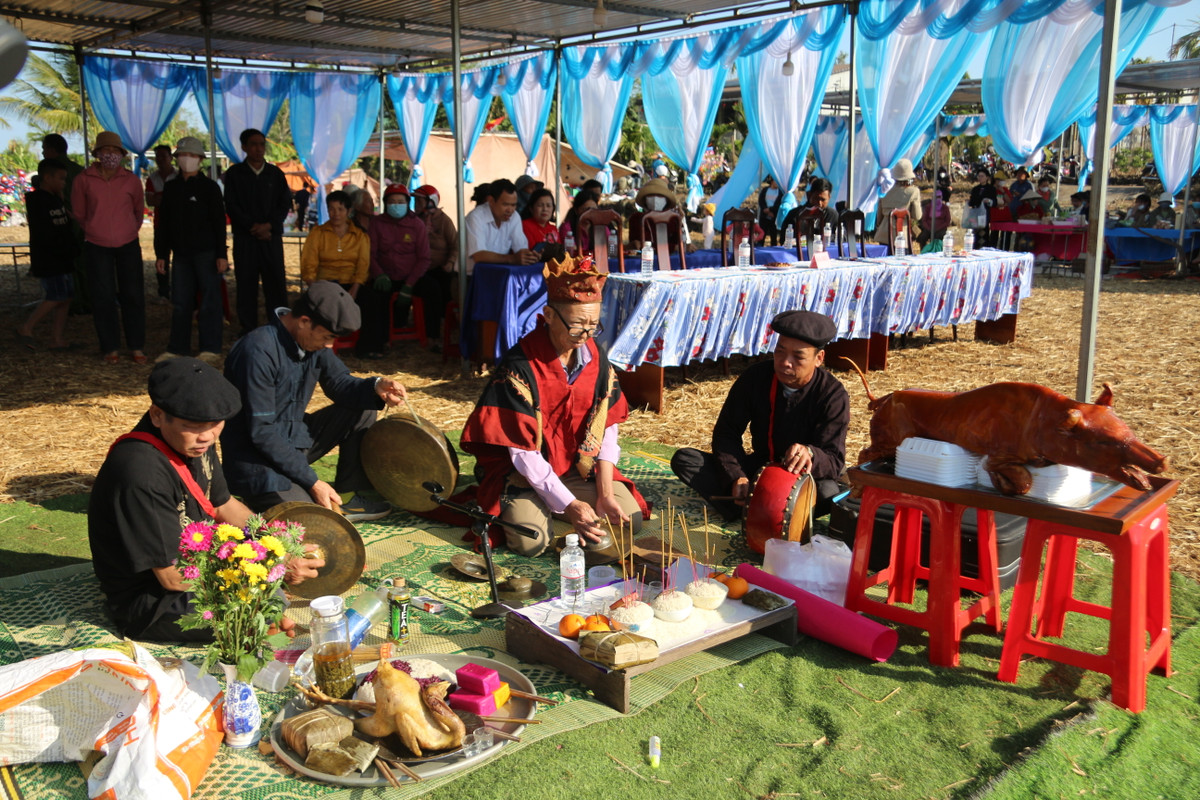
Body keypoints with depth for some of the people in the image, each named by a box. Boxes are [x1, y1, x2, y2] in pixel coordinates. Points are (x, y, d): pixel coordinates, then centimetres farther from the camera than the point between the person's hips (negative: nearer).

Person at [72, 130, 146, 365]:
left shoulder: (131, 180, -1)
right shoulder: (84, 179, -4)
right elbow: (79, 212, 10)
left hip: (128, 244, 1)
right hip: (97, 246, -1)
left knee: (133, 295, 3)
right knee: (103, 297, 2)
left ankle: (137, 347, 11)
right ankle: (110, 348, 12)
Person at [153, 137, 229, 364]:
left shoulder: (209, 187, -1)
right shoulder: (171, 188, 12)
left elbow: (219, 222, -4)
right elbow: (162, 224, 15)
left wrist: (221, 254, -11)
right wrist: (161, 254, 10)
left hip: (206, 252, -5)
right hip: (181, 252, 5)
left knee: (209, 300, -2)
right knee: (180, 302, 6)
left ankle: (211, 348, 4)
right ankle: (177, 348, 13)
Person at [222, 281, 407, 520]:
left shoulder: (314, 340, -3)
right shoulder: (259, 351, -26)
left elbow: (338, 382, 8)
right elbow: (261, 433, -25)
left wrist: (375, 387, -15)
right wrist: (312, 482, -23)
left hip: (295, 437, 9)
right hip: (256, 456, -9)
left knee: (362, 410, 0)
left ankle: (347, 496, 8)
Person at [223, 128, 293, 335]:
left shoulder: (275, 173, 11)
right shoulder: (234, 173, 6)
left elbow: (285, 204, 5)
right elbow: (231, 206, -1)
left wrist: (268, 225, -9)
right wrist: (252, 227, -11)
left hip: (272, 236, 1)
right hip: (244, 238, -1)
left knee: (276, 283, -2)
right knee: (246, 285, 0)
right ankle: (248, 332, 6)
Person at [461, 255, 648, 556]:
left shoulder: (596, 358, -5)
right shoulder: (519, 366, -22)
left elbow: (606, 430, -4)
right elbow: (523, 452, -22)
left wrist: (605, 494, -14)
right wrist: (569, 505, -25)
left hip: (581, 467, 5)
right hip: (526, 473, -5)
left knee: (631, 520, -11)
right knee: (531, 541, -27)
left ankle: (553, 510, 13)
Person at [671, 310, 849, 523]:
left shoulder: (833, 395, -18)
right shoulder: (756, 377, -10)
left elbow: (834, 461, -25)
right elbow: (726, 432, -7)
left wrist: (810, 455, -50)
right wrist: (736, 477, -25)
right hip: (759, 468, 4)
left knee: (828, 493, -39)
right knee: (683, 459, -16)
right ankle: (744, 510, -33)